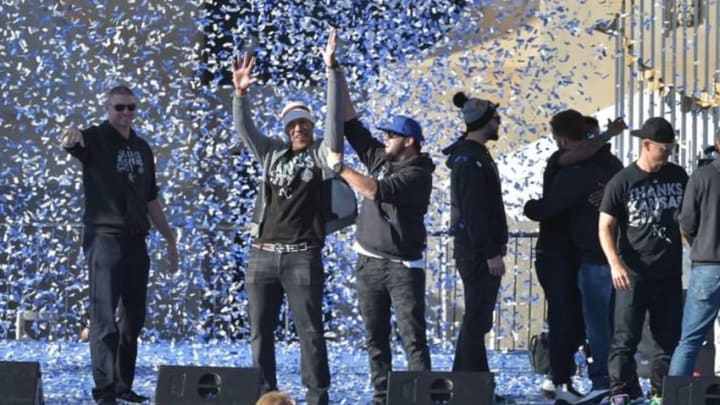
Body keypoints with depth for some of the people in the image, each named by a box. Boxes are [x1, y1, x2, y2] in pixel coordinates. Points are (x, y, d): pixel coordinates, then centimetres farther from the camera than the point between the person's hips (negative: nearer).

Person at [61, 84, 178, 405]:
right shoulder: (96, 138, -5)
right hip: (104, 237, -7)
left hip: (136, 240, 7)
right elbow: (71, 144, -29)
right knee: (105, 318, -10)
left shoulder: (142, 148, 15)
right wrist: (70, 139, -54)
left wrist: (169, 239, 21)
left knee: (133, 318, 11)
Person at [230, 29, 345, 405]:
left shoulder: (322, 154, 3)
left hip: (302, 257, -4)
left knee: (310, 330, -5)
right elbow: (245, 129, 4)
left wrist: (331, 70, -18)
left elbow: (335, 118, -9)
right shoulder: (272, 153, 14)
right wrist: (240, 94, -14)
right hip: (262, 255, 4)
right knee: (260, 331, 6)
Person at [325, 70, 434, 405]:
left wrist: (340, 168, -13)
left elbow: (376, 191, -23)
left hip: (403, 266, -7)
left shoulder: (418, 175, -10)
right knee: (376, 338, 7)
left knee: (412, 337, -9)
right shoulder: (379, 159, 10)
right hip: (369, 262, 7)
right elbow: (350, 122, 10)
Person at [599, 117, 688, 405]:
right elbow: (605, 226, -6)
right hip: (634, 275, -4)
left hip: (669, 273, 4)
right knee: (626, 337, -4)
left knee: (670, 337, 6)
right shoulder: (623, 182, -5)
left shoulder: (677, 176, 8)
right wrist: (615, 264, -18)